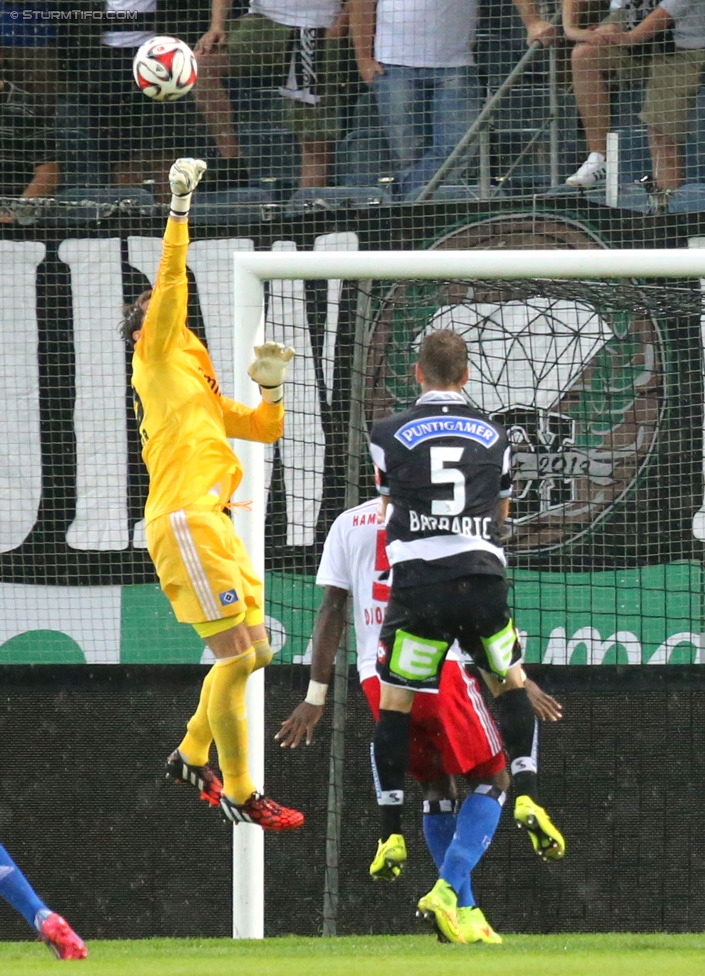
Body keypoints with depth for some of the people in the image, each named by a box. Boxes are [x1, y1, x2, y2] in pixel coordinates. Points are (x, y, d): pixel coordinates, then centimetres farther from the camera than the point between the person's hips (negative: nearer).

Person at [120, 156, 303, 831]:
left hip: (213, 521, 9)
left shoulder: (200, 387, 27)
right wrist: (180, 205, -10)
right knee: (237, 655, -12)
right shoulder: (158, 356, 5)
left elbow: (265, 428, 31)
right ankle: (238, 794, -7)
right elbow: (170, 281, -7)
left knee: (254, 653, 11)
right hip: (184, 518, -9)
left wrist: (270, 387, 12)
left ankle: (191, 758, 26)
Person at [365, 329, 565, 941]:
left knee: (394, 705, 6)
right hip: (485, 580, 2)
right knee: (512, 685, 23)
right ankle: (527, 798, 5)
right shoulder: (495, 437, 14)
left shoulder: (389, 435, 7)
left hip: (419, 585, -2)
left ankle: (392, 834, 1)